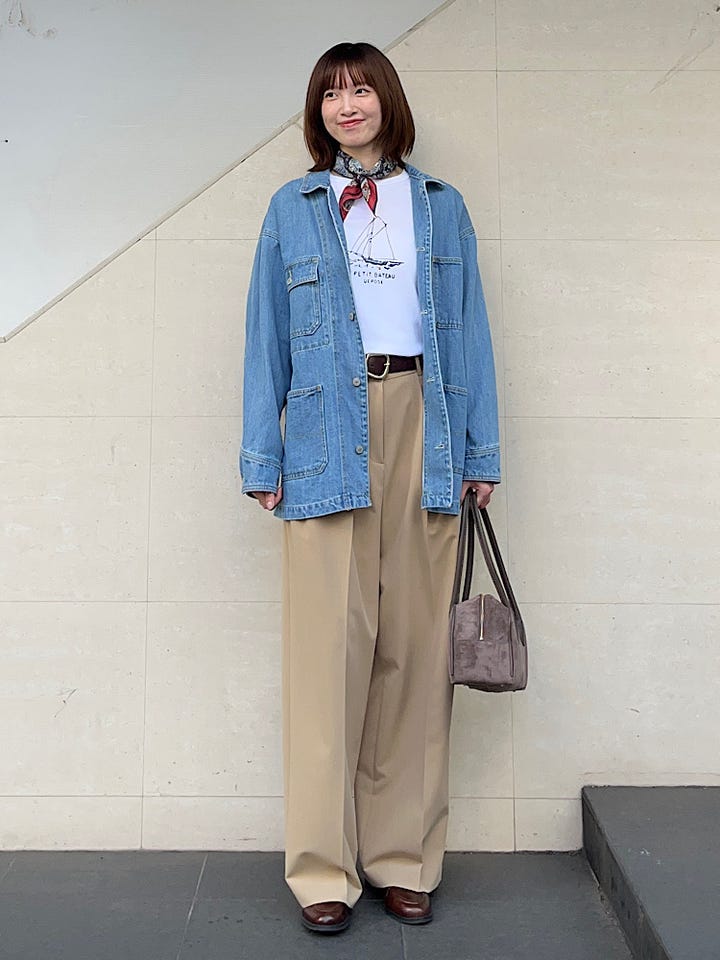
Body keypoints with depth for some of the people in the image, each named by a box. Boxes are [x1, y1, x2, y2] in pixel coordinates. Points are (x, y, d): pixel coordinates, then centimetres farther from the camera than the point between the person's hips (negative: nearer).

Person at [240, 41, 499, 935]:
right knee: (331, 643, -5)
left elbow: (468, 330, 12)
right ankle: (324, 868, 5)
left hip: (422, 426, 2)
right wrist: (263, 460, 1)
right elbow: (267, 341, 9)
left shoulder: (440, 206, 16)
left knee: (415, 643, 1)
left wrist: (480, 451, 4)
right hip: (330, 433, -1)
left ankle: (404, 857, 13)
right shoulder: (292, 208, 13)